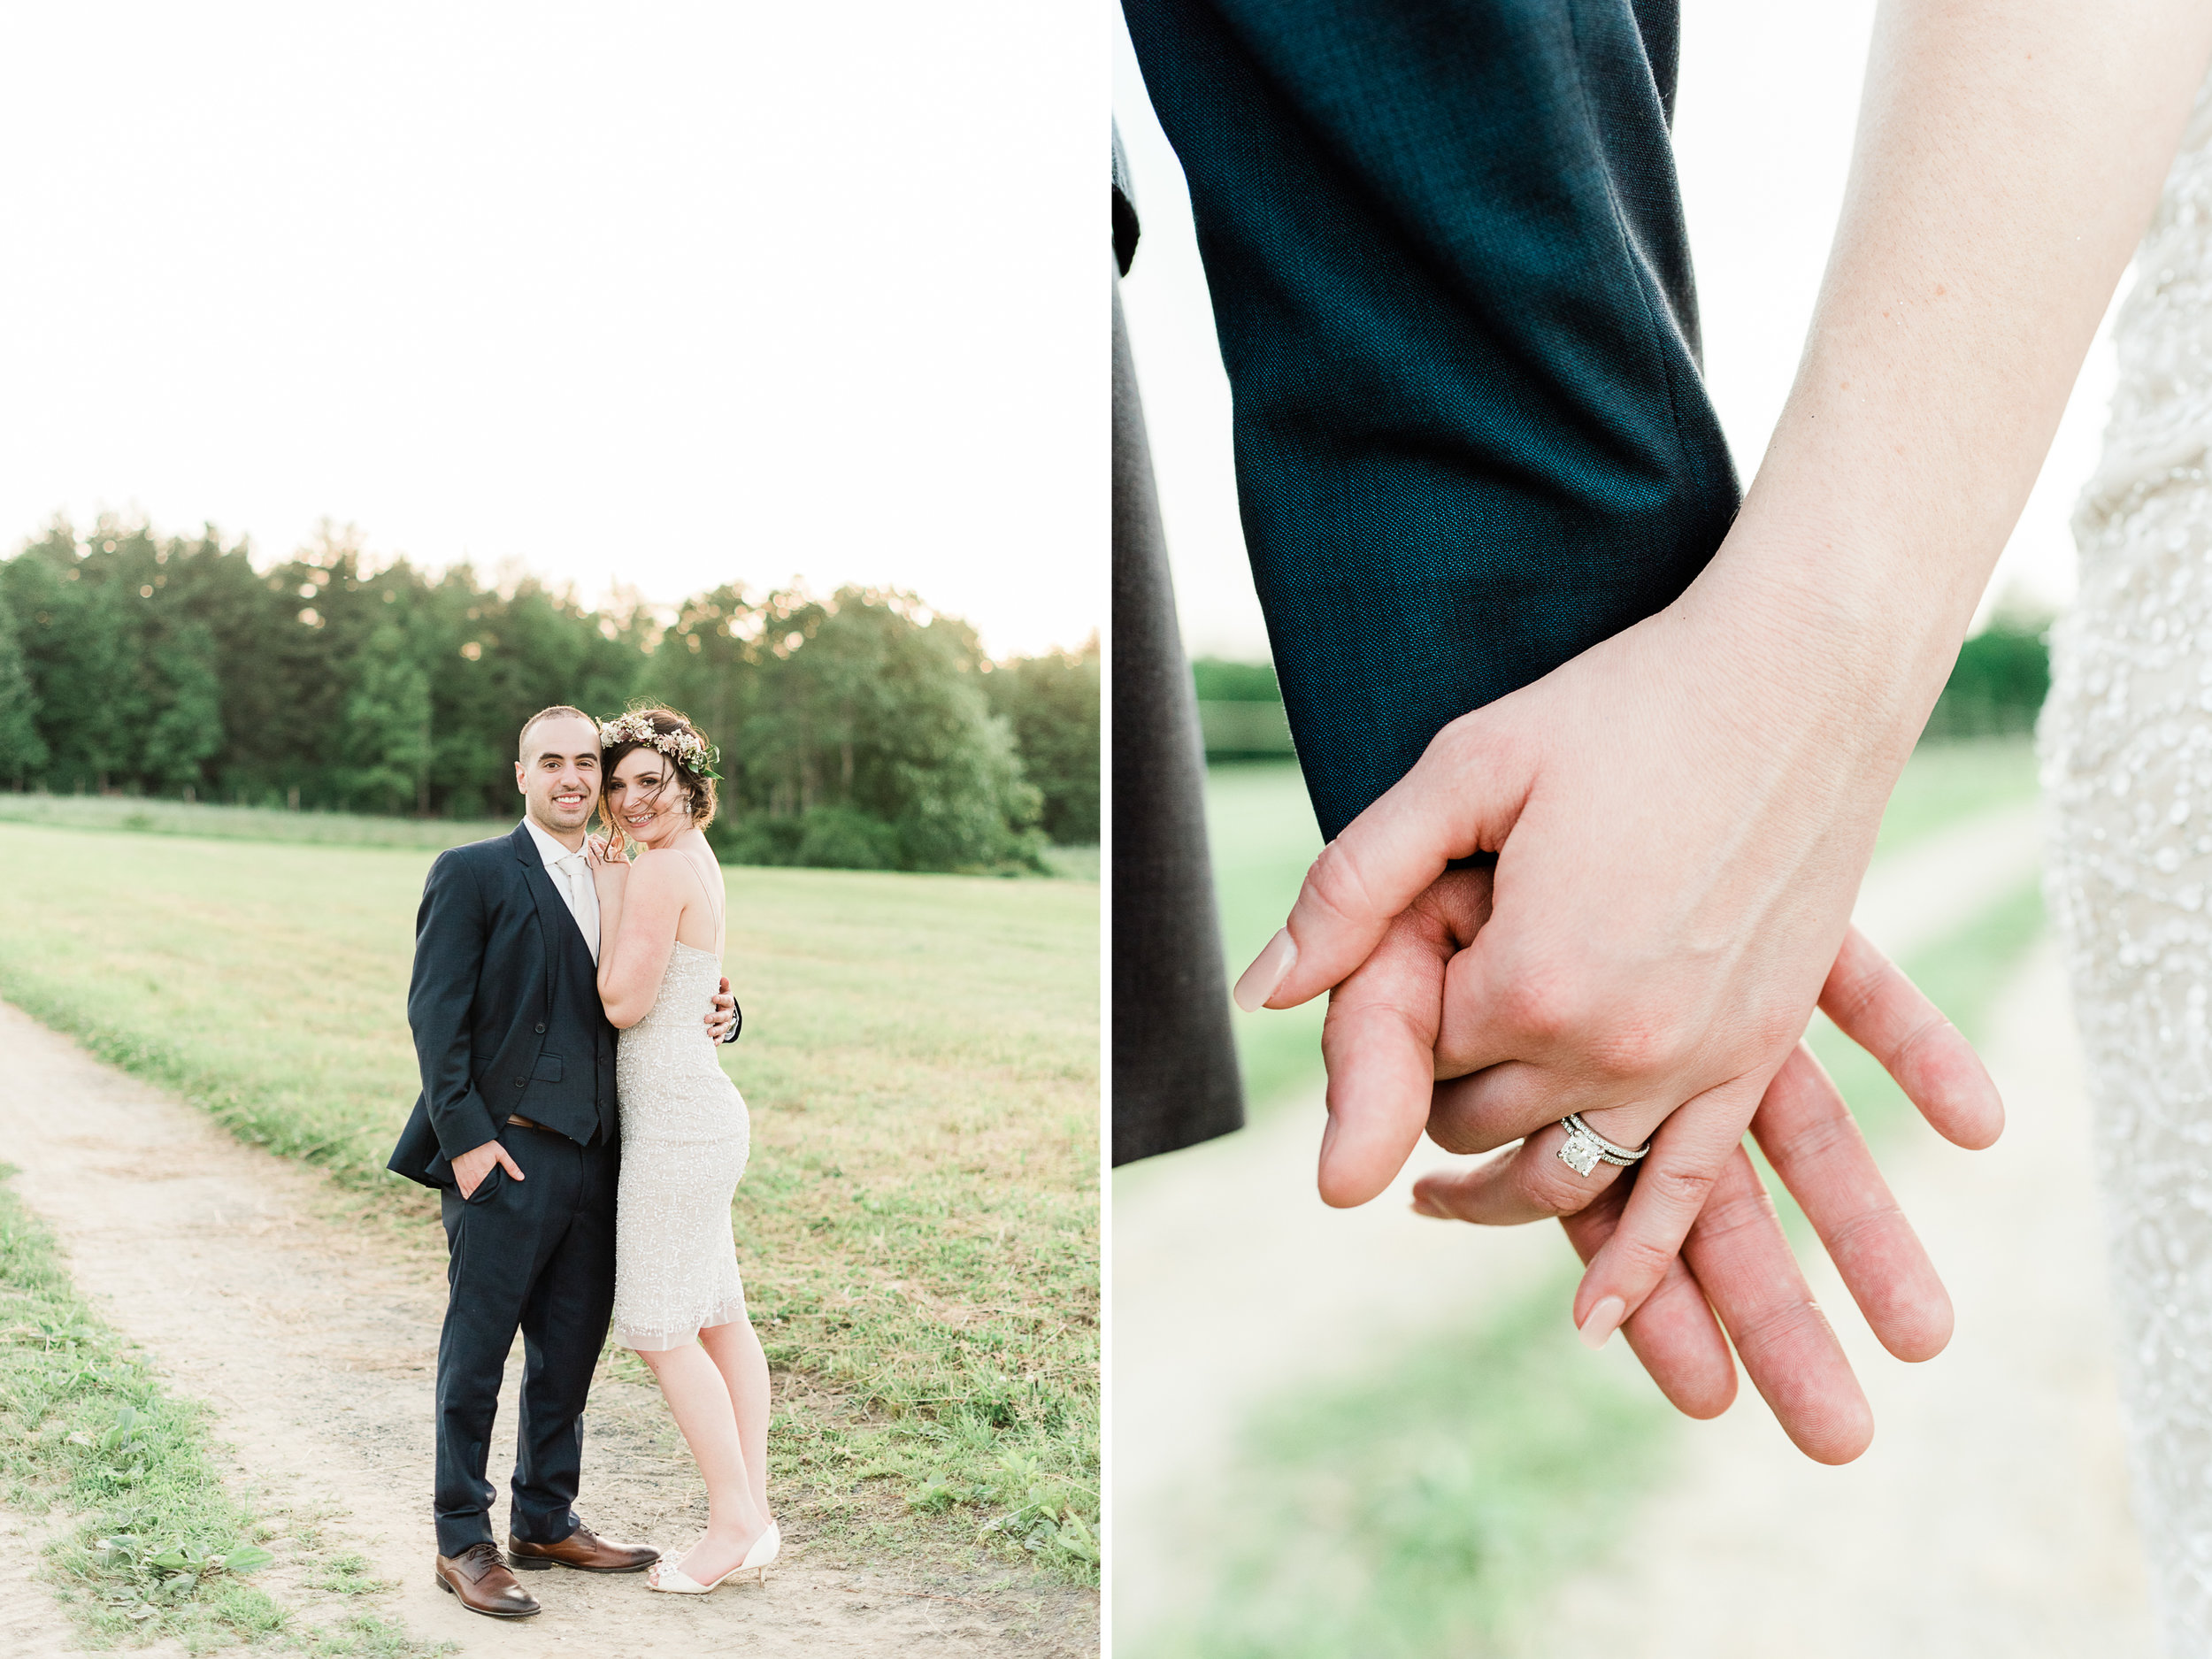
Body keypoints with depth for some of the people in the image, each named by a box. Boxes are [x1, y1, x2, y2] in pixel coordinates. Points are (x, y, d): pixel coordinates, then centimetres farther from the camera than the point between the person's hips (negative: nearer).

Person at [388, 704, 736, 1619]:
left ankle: (547, 1523, 29)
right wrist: (464, 1136, -17)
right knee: (476, 1353, 2)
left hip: (593, 1160, 7)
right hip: (503, 1157, -6)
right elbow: (436, 1013, -10)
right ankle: (463, 1543, 14)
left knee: (571, 1349, 14)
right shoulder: (472, 874, -4)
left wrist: (714, 1015, 0)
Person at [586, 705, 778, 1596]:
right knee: (719, 1318, 11)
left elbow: (624, 1003, -15)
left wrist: (609, 893, -7)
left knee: (661, 1330, -4)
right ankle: (755, 1511, 17)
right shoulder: (694, 859, 14)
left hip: (675, 1119, -10)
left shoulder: (660, 867, -15)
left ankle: (734, 1521, 0)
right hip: (701, 1112, 10)